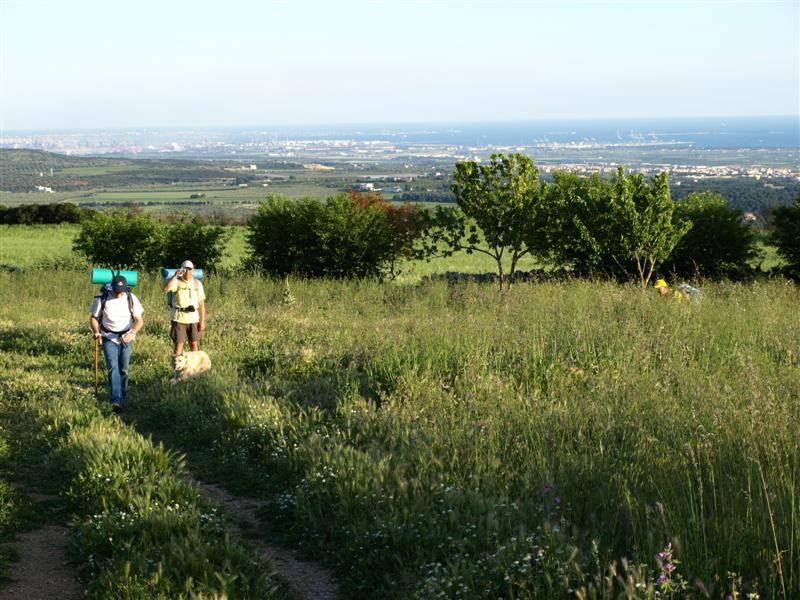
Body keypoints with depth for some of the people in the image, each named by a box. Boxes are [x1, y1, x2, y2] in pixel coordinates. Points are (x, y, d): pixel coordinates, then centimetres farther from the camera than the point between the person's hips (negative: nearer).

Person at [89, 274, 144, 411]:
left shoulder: (131, 298, -8)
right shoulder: (102, 298, -10)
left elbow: (139, 320, -8)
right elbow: (93, 318, -1)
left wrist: (132, 333, -26)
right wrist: (96, 332, -20)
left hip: (126, 338, 2)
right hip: (109, 338, -2)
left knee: (123, 369, 6)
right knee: (113, 367, -16)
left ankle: (123, 398, 22)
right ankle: (116, 400, -27)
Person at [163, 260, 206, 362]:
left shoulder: (197, 283, 8)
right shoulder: (176, 282, -1)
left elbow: (202, 303, 7)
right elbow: (166, 288, -23)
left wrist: (202, 321, 2)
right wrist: (175, 276, -20)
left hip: (193, 319, 2)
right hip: (179, 318, -2)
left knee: (194, 344, 4)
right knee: (178, 344, -1)